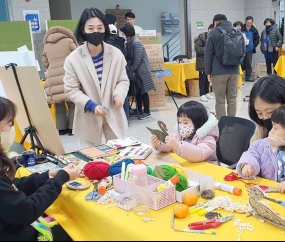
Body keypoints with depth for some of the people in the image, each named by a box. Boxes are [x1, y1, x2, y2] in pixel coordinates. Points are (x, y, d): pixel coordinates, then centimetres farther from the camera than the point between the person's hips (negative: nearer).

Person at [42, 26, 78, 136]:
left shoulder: (46, 46, 21)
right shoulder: (69, 41, 9)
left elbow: (45, 63, 24)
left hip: (53, 78, 4)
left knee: (59, 104, 9)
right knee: (72, 103, 3)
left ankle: (61, 128, 11)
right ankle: (71, 127, 3)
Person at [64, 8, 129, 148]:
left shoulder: (116, 54, -4)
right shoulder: (73, 59, -10)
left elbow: (123, 80, 3)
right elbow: (71, 90, -8)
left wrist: (118, 95, -19)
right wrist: (91, 106, -22)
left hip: (114, 115, 2)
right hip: (88, 118, -1)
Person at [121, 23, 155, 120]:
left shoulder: (136, 43, -18)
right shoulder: (129, 42, 9)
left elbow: (137, 60, -20)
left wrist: (132, 70, -12)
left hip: (142, 71, -9)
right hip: (136, 71, 9)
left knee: (143, 92, -2)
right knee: (137, 91, 15)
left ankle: (147, 112, 8)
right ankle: (139, 110, 26)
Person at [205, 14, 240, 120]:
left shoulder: (213, 33, -2)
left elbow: (208, 54, -4)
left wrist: (208, 72, 0)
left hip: (219, 72, -4)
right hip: (234, 71, 4)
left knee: (220, 101, 1)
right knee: (232, 99, 10)